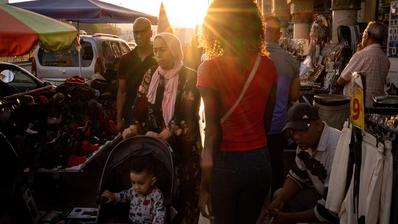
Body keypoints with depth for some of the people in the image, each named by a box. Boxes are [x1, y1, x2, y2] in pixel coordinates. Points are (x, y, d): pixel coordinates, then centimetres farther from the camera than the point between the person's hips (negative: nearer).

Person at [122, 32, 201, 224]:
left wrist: (162, 136, -25)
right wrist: (134, 128, -15)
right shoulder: (150, 76, 9)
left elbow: (187, 115, -15)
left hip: (183, 147, -3)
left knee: (182, 193, 2)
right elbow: (141, 107, 4)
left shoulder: (189, 77, -6)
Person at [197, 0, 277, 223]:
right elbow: (266, 120, 4)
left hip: (226, 162, -3)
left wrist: (205, 187, -10)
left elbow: (213, 130, -16)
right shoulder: (268, 66, -2)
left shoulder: (210, 68, -14)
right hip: (260, 161, 4)